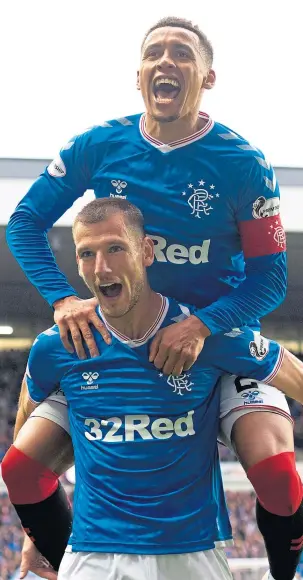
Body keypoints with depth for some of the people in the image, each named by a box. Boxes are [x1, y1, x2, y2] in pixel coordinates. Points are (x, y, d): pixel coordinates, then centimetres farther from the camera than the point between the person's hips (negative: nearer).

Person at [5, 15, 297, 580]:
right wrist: (63, 299, -15)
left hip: (219, 332, -2)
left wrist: (201, 326, -30)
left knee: (275, 471, -25)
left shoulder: (243, 163, -14)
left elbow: (268, 277, -14)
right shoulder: (99, 146, -8)